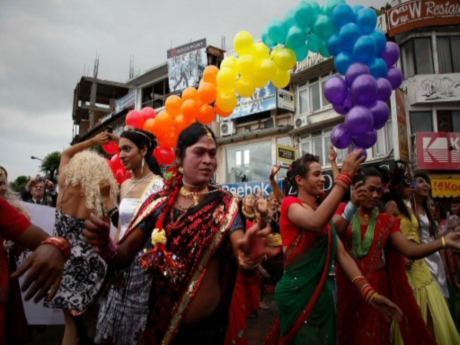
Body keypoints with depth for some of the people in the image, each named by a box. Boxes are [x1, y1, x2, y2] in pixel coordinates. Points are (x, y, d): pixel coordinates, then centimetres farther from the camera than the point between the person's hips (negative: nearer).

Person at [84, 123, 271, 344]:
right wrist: (104, 243, -26)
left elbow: (241, 251, -21)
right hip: (159, 319, 2)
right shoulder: (159, 203, -5)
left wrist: (249, 254, -43)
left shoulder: (225, 204, -9)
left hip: (207, 324, -1)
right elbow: (123, 257, -5)